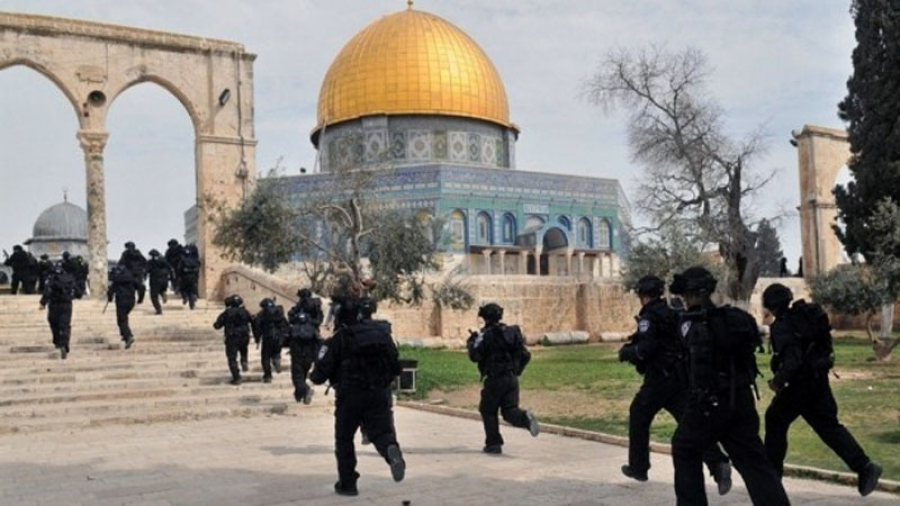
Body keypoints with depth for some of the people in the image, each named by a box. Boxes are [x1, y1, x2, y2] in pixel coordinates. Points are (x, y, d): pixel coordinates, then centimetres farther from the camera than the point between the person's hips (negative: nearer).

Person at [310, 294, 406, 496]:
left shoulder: (338, 340, -8)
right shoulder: (381, 332, 5)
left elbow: (321, 374, -8)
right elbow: (396, 367, 8)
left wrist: (314, 376, 14)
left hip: (350, 397, -2)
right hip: (379, 394, 3)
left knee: (344, 440, 15)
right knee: (382, 432, 3)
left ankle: (347, 483, 21)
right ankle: (392, 450, -31)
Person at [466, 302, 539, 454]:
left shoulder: (486, 334, -9)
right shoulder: (513, 332, 10)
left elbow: (475, 356, -12)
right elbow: (525, 355, 11)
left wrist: (471, 342, 5)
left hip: (494, 379, -5)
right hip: (512, 378, 5)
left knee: (488, 411, 11)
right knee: (509, 410, 8)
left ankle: (493, 443, 10)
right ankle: (525, 418, -23)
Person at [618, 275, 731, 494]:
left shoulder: (649, 316, -11)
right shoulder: (672, 314, 15)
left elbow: (645, 348, -21)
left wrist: (626, 353, -3)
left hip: (659, 378, -7)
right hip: (680, 376, 7)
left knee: (638, 418, 12)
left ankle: (638, 467, 20)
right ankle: (718, 463, -19)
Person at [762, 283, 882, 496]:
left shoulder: (782, 326, -17)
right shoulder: (808, 315, 8)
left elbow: (792, 361, -26)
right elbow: (825, 347, 17)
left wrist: (778, 381, -15)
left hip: (799, 383, -8)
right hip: (819, 380, 8)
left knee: (775, 421, 9)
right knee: (828, 424, 10)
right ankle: (864, 466, -3)